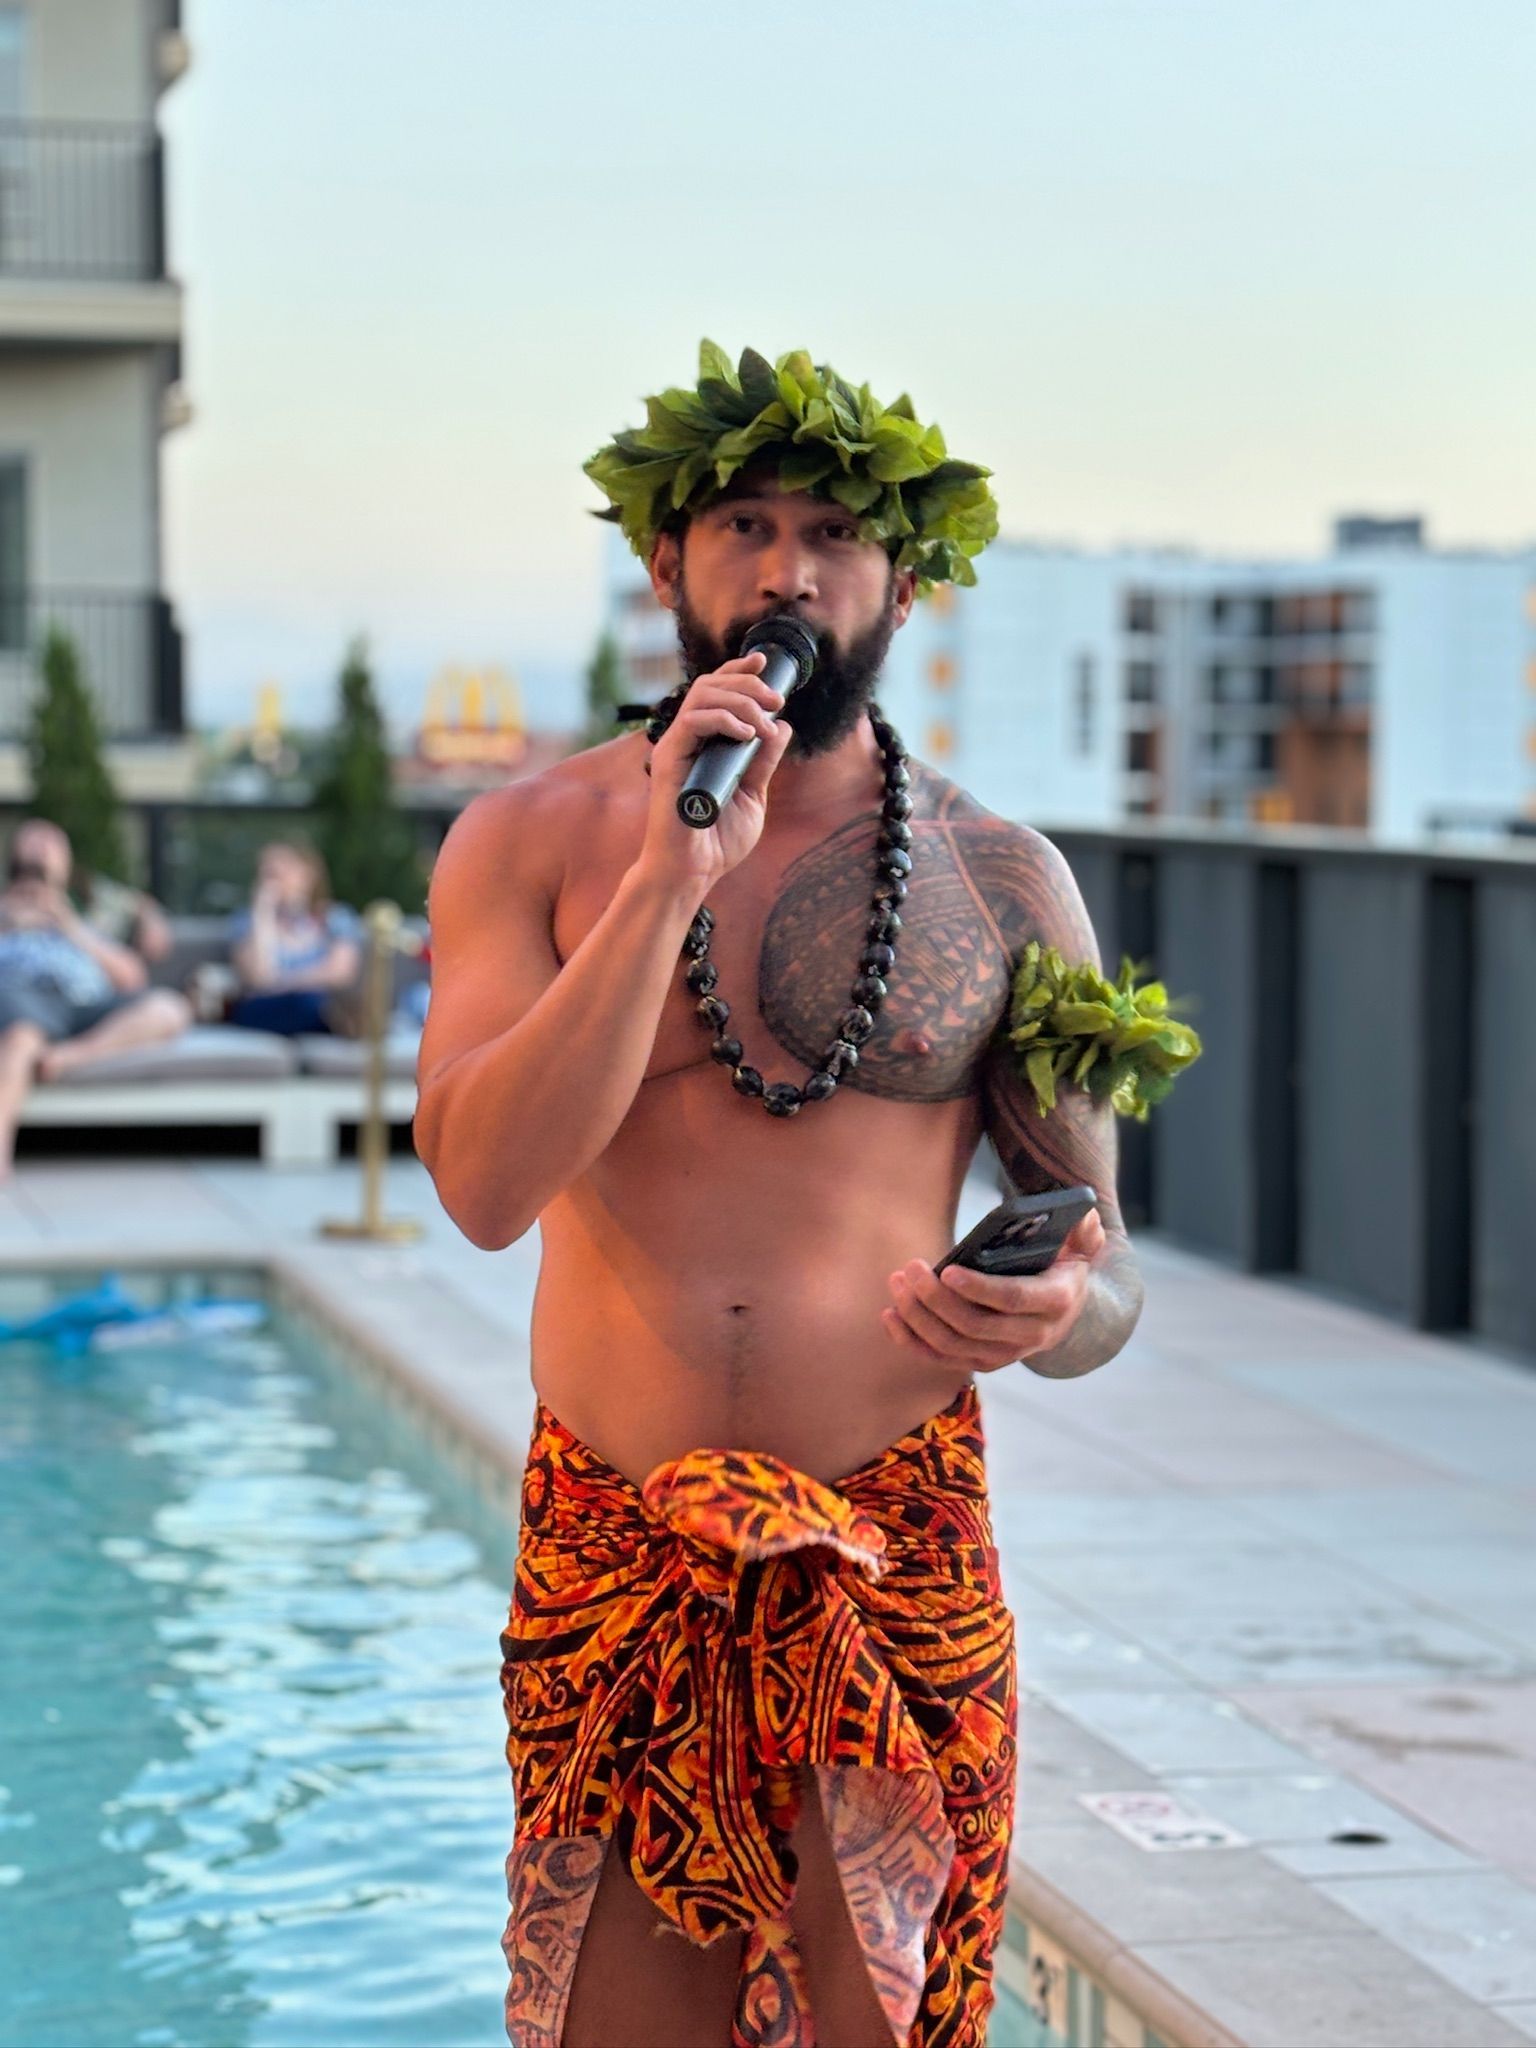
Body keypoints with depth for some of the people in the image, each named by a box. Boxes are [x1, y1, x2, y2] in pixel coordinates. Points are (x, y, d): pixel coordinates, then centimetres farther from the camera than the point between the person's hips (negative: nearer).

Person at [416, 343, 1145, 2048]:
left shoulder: (1001, 880, 3)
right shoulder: (533, 843, 2)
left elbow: (1104, 1266, 6)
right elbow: (483, 1187, -13)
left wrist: (1059, 1314, -19)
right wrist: (668, 875, -19)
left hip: (897, 1569, 0)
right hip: (609, 1564, 0)